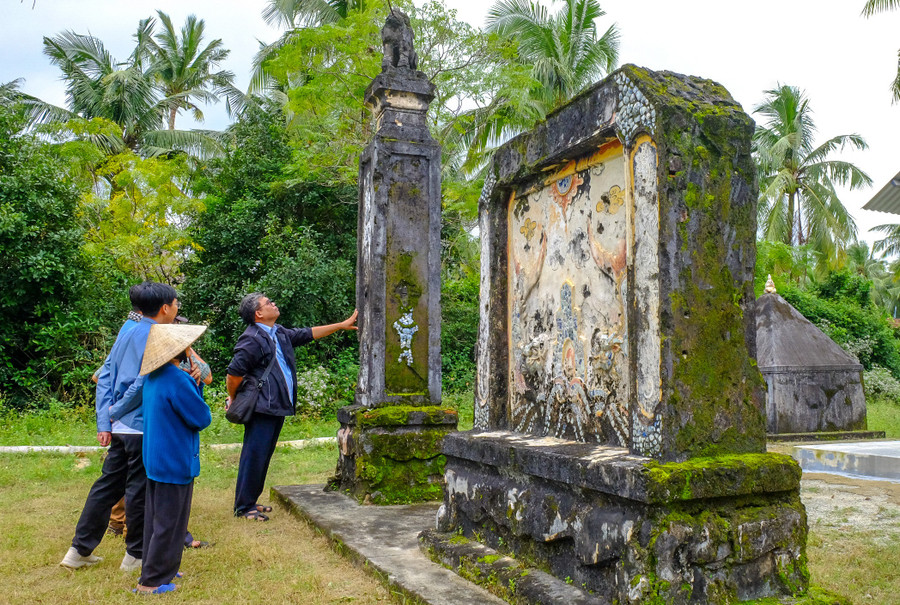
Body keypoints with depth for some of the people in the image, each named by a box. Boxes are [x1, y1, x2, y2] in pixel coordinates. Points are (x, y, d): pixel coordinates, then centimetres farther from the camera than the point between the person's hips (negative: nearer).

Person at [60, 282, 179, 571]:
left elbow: (105, 376, 11)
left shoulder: (127, 330, 11)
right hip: (143, 428, -8)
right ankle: (135, 554, 18)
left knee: (108, 485, 17)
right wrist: (117, 411, -6)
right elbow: (145, 382, -22)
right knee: (140, 490, 5)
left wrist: (104, 422, 8)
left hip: (120, 427, 8)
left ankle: (79, 551, 24)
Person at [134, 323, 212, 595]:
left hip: (156, 460, 9)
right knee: (169, 523, 3)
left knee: (156, 518, 19)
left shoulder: (153, 378, 5)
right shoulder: (177, 380, -24)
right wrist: (196, 387, -3)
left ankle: (155, 569, 32)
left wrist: (195, 384, -1)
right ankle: (152, 580, 11)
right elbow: (202, 418, -17)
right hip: (175, 463, -9)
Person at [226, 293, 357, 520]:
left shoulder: (280, 333, 15)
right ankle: (243, 507, 7)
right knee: (254, 457, -4)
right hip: (261, 408, -9)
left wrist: (342, 325, 23)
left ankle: (251, 501, 26)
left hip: (278, 407, 9)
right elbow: (233, 373, -16)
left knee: (264, 456, 15)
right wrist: (233, 399, -3)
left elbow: (308, 334, 23)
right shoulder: (252, 339, -15)